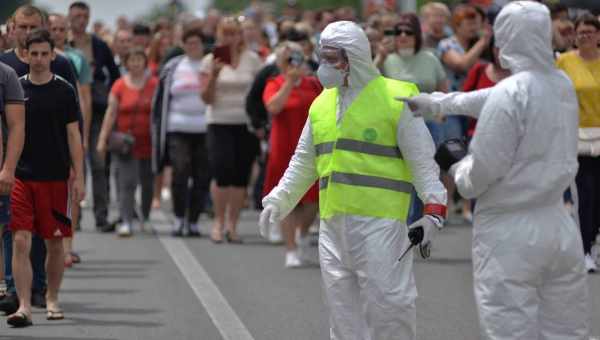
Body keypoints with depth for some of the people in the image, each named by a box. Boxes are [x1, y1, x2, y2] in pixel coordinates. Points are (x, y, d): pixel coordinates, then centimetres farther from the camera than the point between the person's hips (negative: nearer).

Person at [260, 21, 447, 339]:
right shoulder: (322, 104, 15)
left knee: (387, 300, -10)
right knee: (342, 304, 9)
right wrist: (279, 200, 17)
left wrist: (434, 208, -14)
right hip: (333, 221, 6)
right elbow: (304, 161, 24)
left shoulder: (396, 98, -4)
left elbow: (422, 160, -6)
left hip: (379, 221, -6)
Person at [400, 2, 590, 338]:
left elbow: (484, 169, -14)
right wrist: (435, 102, 24)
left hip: (510, 233, -6)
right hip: (559, 225, 6)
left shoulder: (510, 94, -17)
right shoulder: (563, 85, 5)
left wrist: (458, 169, 7)